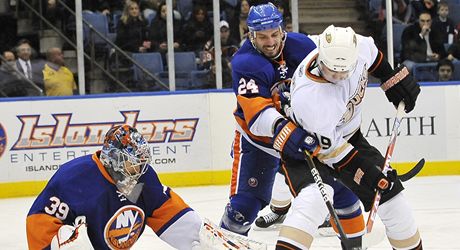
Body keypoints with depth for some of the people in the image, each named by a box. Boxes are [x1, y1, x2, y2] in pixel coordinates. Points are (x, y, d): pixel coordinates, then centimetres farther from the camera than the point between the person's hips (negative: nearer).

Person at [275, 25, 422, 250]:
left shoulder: (359, 46, -24)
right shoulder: (309, 97, -39)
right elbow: (327, 145, -29)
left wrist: (394, 79, 5)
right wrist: (362, 171, -26)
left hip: (348, 133, 7)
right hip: (311, 141, -7)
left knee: (388, 189, 8)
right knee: (315, 195, -33)